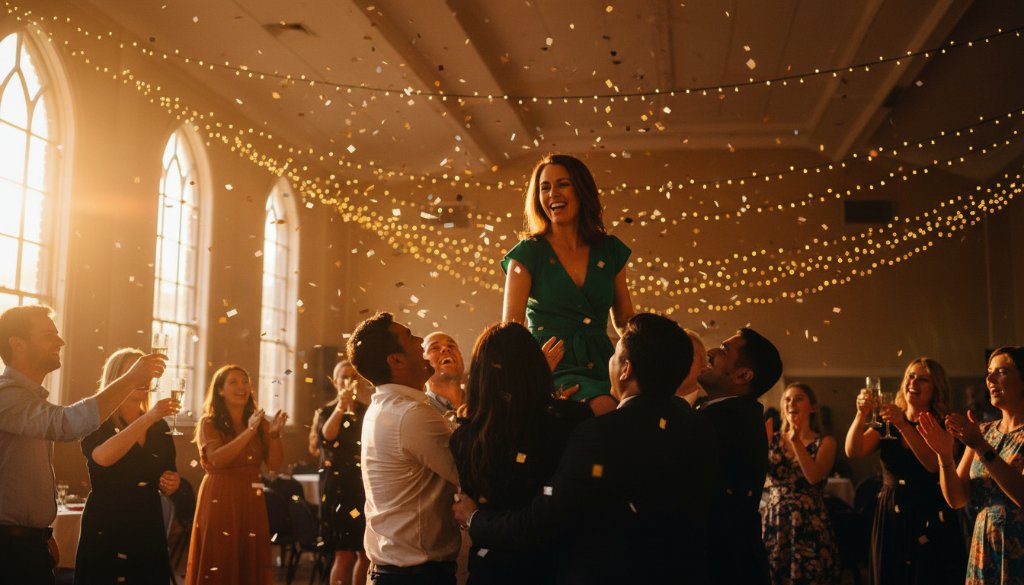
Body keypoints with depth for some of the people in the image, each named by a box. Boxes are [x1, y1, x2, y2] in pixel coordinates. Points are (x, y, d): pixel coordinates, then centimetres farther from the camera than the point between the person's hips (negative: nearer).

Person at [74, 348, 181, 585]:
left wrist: (170, 484, -6)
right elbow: (103, 457, -27)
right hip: (106, 531, -4)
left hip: (149, 530, 4)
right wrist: (148, 418, -32)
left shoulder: (160, 427, 10)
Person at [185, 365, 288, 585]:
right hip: (219, 499, -4)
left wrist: (274, 434, -12)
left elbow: (274, 463, 4)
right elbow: (216, 460, -18)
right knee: (219, 563, -3)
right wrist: (248, 432, -22)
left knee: (251, 563, 4)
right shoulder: (209, 423, -2)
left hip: (251, 500, 4)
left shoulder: (259, 423, 10)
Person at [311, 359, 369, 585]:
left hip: (365, 486, 4)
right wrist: (341, 406, -34)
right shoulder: (326, 412, 2)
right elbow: (328, 434, -21)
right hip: (339, 487, -3)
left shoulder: (367, 412, 9)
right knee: (345, 554, -10)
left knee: (367, 553, 4)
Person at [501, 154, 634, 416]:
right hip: (554, 368, -4)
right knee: (606, 408, -35)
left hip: (601, 365, 4)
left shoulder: (610, 250, 14)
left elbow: (625, 321, 19)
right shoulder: (528, 253, 4)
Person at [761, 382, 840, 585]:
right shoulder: (772, 440, 7)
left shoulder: (825, 442, 1)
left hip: (809, 525, -2)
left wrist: (796, 441, -18)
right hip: (774, 523, 2)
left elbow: (814, 477, -16)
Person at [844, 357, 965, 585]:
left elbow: (935, 464, -20)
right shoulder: (886, 424, 8)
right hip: (890, 520, 3)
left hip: (930, 523, -3)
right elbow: (853, 451, -6)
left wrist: (904, 425, -27)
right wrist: (861, 415, -21)